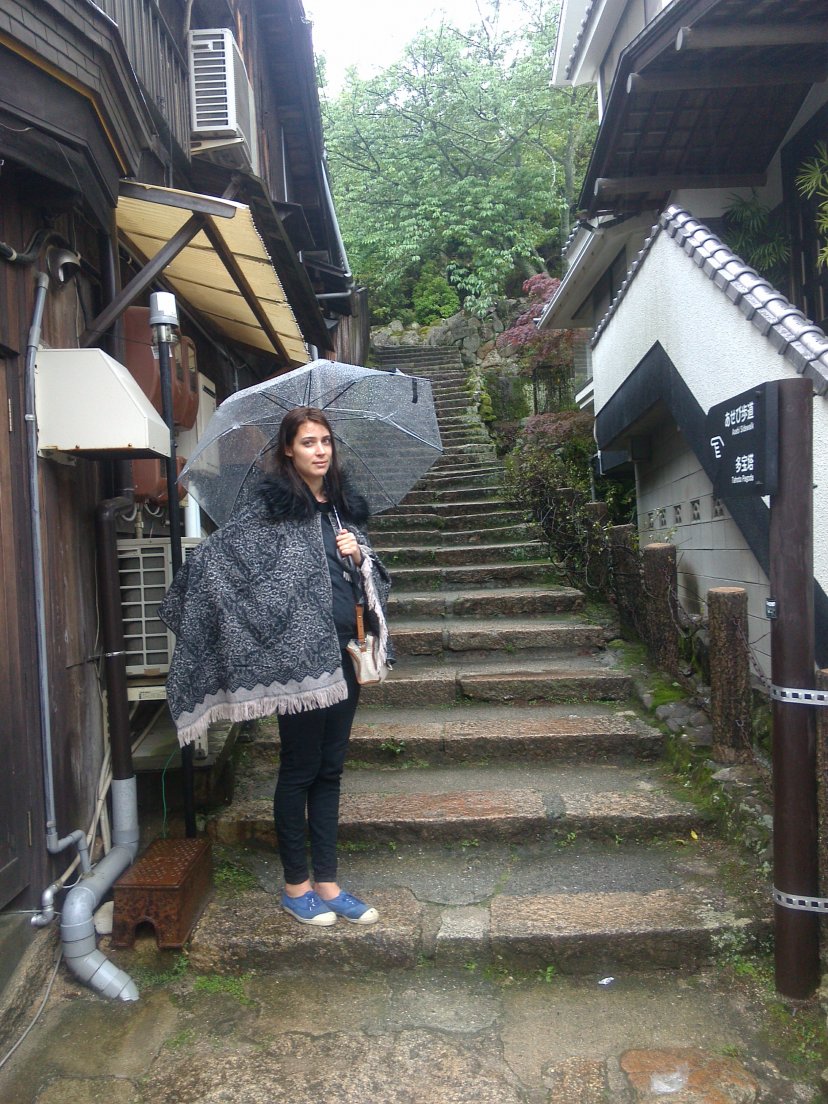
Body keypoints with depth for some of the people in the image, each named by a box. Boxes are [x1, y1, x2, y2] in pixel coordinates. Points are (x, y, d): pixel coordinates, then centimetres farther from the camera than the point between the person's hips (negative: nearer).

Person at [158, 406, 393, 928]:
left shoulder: (343, 506, 13)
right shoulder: (271, 506, -6)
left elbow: (374, 579, 18)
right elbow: (212, 557, -12)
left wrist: (360, 556, -1)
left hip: (342, 653, 6)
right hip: (297, 653, -6)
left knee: (330, 769, 13)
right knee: (299, 769, 6)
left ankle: (327, 883, 26)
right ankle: (296, 885, 24)